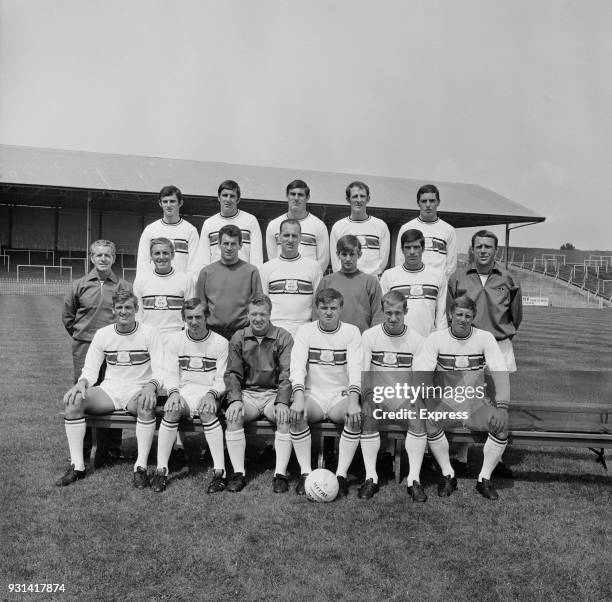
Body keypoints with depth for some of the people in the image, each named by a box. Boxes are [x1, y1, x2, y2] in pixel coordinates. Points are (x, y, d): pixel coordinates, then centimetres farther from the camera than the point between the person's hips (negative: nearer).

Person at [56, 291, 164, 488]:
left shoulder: (148, 334, -3)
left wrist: (151, 386, -28)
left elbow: (160, 369, -7)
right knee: (73, 402, -22)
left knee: (147, 406, -37)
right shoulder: (102, 334, 6)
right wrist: (82, 382, -16)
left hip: (138, 390, -3)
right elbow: (90, 369, 7)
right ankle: (77, 466, -13)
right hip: (109, 389, 3)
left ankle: (141, 467, -26)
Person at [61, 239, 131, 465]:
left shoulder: (124, 287, 3)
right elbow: (67, 315, 16)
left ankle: (110, 450, 11)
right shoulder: (79, 286, 6)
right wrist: (80, 335, 14)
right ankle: (81, 450, 16)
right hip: (84, 348, 1)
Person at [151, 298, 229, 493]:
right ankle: (161, 470, -21)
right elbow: (171, 374, 4)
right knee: (171, 410, -31)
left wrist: (211, 394, -21)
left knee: (207, 411, -34)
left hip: (209, 392, -1)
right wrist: (174, 392, -16)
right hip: (183, 391, 2)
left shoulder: (220, 343, 0)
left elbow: (222, 380, -1)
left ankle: (220, 471, -29)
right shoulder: (175, 340, 7)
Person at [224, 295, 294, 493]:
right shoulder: (238, 338, 9)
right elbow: (232, 373, 3)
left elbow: (288, 374, -7)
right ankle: (239, 473, -17)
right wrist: (235, 400, -16)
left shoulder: (283, 337, 2)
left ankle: (280, 474, -20)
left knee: (286, 417, -29)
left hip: (274, 393, -1)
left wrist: (282, 402, -23)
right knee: (233, 416, -27)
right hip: (247, 393, 1)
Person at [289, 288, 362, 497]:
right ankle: (305, 473, -19)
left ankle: (341, 475, -20)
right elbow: (297, 366, -9)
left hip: (341, 396, 0)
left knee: (356, 417, -30)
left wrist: (353, 400, -26)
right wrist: (299, 397, -27)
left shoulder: (351, 331, 3)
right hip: (312, 395, 0)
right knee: (296, 414, -30)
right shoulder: (305, 331, 4)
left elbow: (356, 368, -9)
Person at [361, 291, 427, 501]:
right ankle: (370, 478, -20)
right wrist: (366, 398, -20)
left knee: (419, 418, -28)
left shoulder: (417, 339, 3)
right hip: (376, 394, 0)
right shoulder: (369, 336, 2)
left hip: (405, 398, 1)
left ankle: (414, 479, -19)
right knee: (368, 416, -30)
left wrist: (416, 400, -18)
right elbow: (362, 373, -4)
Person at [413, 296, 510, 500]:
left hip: (477, 402, 1)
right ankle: (448, 476, -8)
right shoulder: (437, 338, -2)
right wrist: (427, 402, -26)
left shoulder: (485, 338, 0)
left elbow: (500, 372, -8)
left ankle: (484, 479, -5)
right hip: (446, 401, -1)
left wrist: (502, 405, -22)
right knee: (429, 420, -29)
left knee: (502, 424, -25)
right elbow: (421, 371, -11)